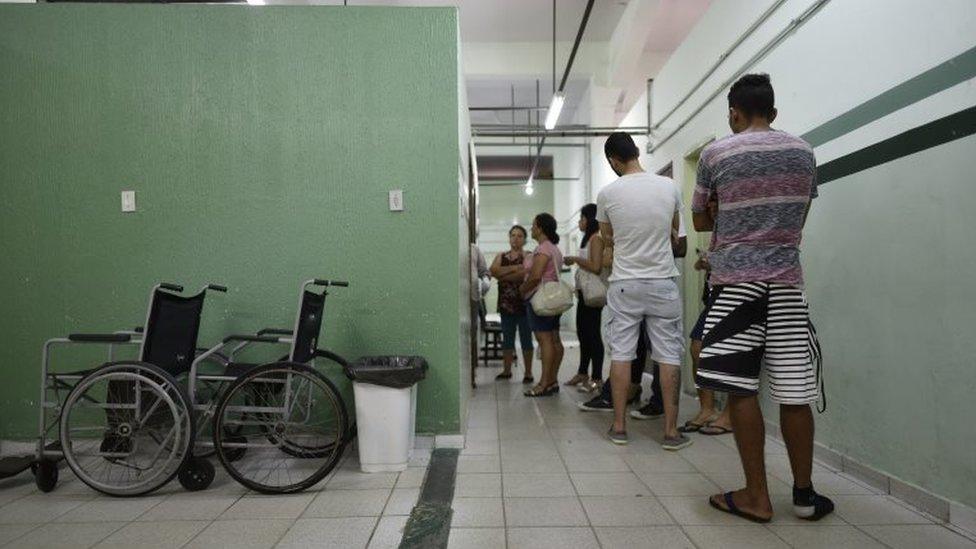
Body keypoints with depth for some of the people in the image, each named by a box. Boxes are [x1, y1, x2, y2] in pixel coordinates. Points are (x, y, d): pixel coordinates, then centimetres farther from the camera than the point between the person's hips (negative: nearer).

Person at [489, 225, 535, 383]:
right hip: (506, 303, 4)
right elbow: (493, 271, -4)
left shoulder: (528, 256, 1)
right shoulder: (501, 256, 15)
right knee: (507, 338, 9)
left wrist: (503, 276, -8)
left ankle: (528, 372, 8)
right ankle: (507, 370, 18)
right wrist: (514, 268, -12)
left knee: (526, 338, 2)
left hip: (523, 303, -4)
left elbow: (525, 274, -16)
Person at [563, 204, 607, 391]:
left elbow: (596, 267, -21)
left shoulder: (596, 238, -11)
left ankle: (596, 377, 1)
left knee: (593, 333, -6)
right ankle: (583, 373, 26)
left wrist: (575, 259, -12)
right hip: (584, 292, 10)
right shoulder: (589, 238, 18)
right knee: (583, 333, 15)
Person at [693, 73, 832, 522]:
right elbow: (798, 220, 21)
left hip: (736, 280, -4)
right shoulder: (804, 153, 12)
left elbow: (701, 221, 9)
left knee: (740, 388, 0)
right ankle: (804, 494, 18)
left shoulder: (716, 154, 1)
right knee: (794, 392, 8)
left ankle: (757, 496, 5)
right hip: (787, 280, 4)